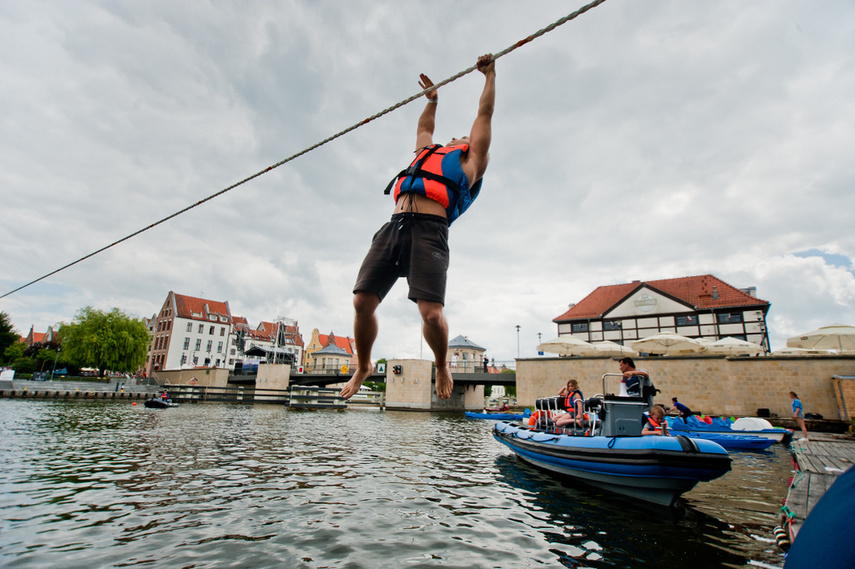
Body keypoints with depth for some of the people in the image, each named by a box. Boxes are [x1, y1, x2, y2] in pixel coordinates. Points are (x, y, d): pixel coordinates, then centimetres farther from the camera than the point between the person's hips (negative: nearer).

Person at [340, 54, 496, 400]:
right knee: (362, 303, -6)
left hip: (429, 230, -5)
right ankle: (363, 366, 18)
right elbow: (423, 127, 56)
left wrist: (490, 74, 43)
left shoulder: (471, 161, 24)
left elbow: (485, 113, 32)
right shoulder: (427, 152, 36)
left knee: (431, 313, -19)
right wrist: (432, 99, 65)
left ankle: (441, 367, 11)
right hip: (394, 227, 5)